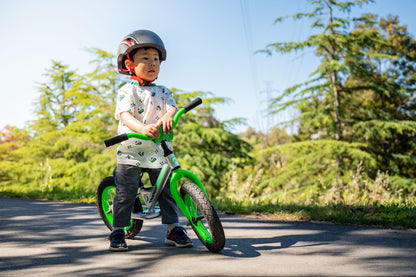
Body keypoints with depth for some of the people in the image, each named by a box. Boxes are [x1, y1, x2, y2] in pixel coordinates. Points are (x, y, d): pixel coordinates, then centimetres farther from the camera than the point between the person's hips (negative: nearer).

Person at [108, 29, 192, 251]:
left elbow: (171, 107, -9)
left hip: (158, 152, 3)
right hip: (131, 151, -2)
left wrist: (167, 117, -35)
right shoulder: (126, 91, -2)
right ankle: (118, 232, 11)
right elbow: (124, 115, -18)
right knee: (126, 193, 0)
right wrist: (143, 128, -39)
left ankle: (173, 229, 14)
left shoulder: (162, 91, 9)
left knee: (166, 190, 3)